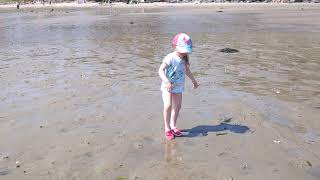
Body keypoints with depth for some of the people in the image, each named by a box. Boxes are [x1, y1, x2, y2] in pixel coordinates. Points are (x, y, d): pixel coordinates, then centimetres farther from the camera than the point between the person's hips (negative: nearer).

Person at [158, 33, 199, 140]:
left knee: (177, 107, 11)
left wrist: (194, 80, 31)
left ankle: (173, 126, 27)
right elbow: (160, 70, -30)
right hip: (168, 87, -7)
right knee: (168, 106, -19)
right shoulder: (170, 58, -21)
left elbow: (187, 70, 19)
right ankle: (167, 128, -4)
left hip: (179, 87, 7)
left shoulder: (184, 59, 1)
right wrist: (167, 81, -45)